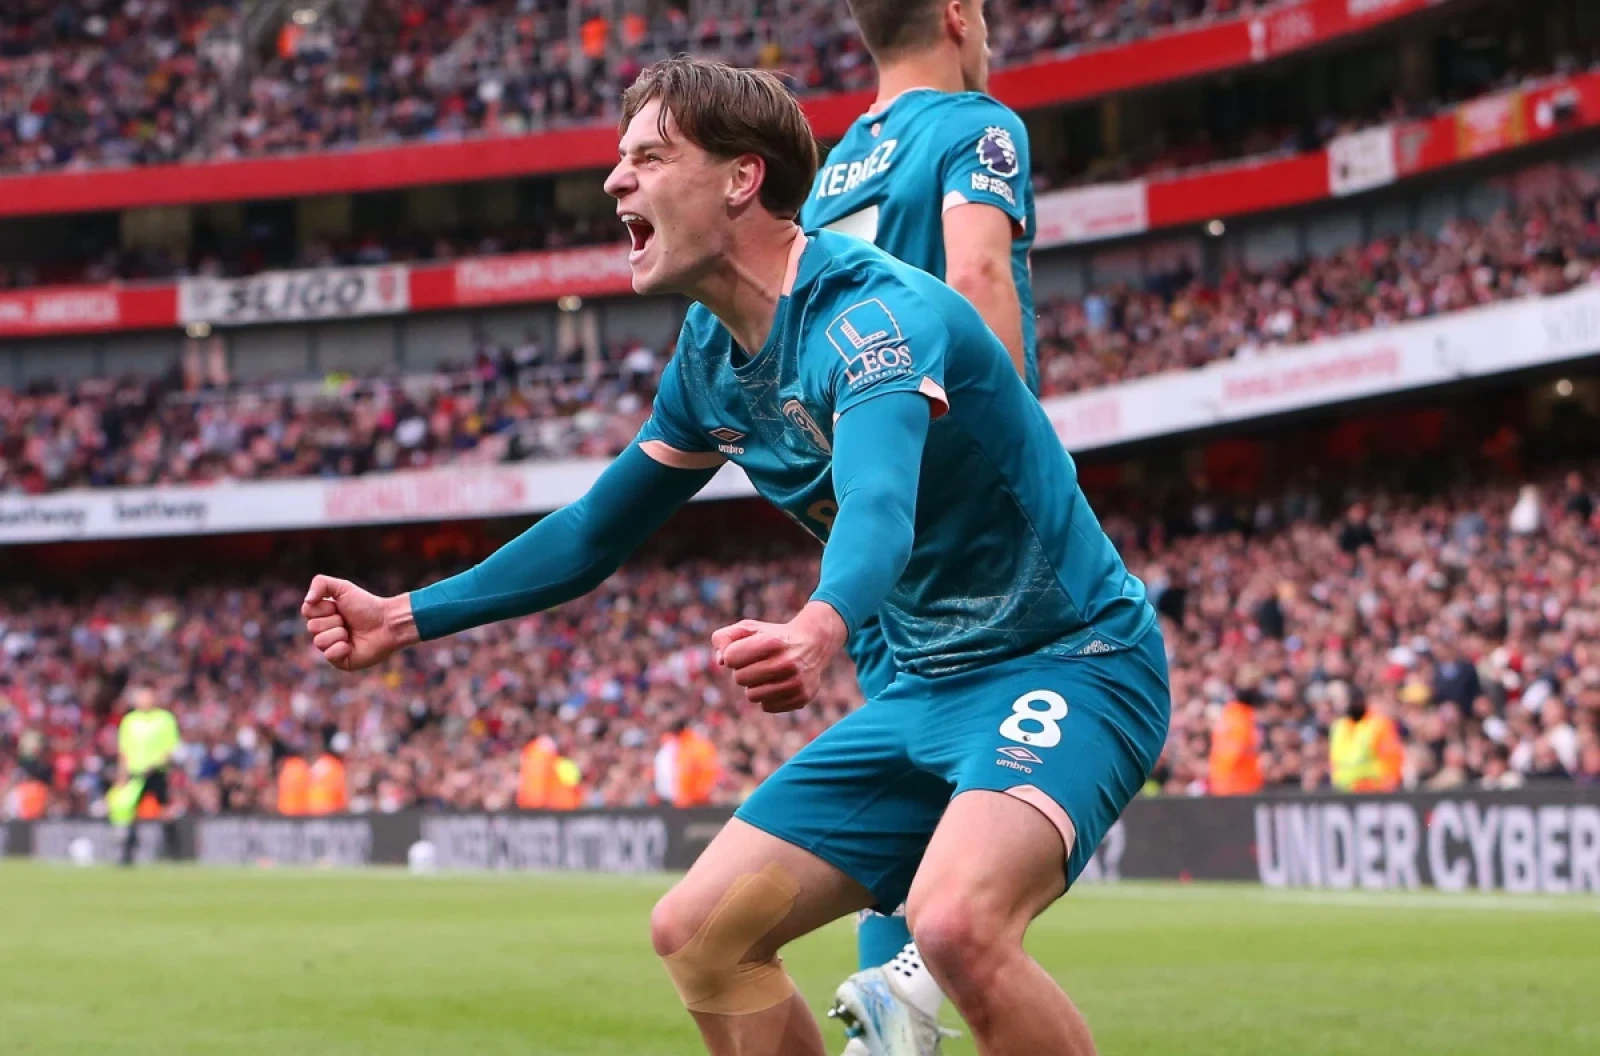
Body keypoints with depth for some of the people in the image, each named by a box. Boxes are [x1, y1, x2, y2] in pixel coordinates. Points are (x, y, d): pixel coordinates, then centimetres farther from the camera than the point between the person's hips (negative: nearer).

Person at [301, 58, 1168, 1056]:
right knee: (699, 932, 2)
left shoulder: (876, 311, -23)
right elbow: (598, 529, 20)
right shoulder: (710, 357, 5)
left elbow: (878, 507, -43)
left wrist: (822, 629, -63)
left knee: (956, 919, -35)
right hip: (929, 688, 9)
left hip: (1068, 661, -9)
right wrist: (408, 618, 18)